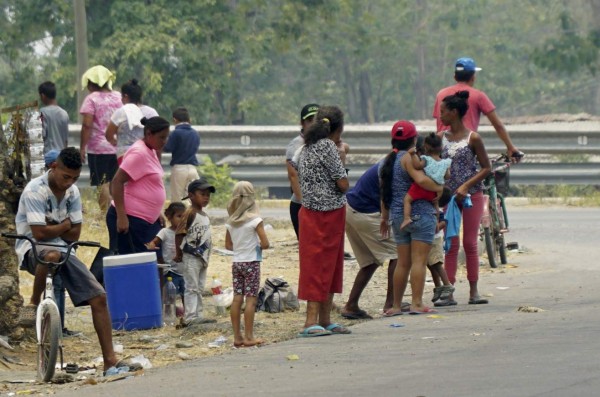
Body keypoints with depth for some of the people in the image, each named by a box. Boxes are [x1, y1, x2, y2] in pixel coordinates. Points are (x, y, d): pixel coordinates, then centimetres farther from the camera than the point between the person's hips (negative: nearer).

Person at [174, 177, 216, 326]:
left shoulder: (205, 216, 12)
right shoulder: (189, 213, -14)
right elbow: (179, 233, -15)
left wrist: (207, 256, 15)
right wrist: (178, 253, -13)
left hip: (203, 257, 9)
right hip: (191, 257, -9)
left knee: (199, 288, 13)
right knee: (192, 288, -8)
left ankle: (198, 315, 18)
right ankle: (189, 317, -8)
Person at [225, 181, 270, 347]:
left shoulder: (231, 221, 4)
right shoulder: (255, 220, -13)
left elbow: (228, 245, 12)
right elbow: (265, 243, -15)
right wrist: (258, 246, 5)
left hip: (236, 263, 5)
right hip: (251, 263, -5)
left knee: (237, 298, 7)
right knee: (251, 299, -3)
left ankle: (237, 337, 9)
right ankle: (248, 337, -4)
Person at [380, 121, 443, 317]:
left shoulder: (388, 161, 14)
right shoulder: (409, 158, -10)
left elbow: (385, 193, 19)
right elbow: (421, 180, -26)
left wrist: (385, 217, 26)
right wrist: (440, 188, -13)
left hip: (398, 216, 8)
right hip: (419, 214, -8)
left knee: (402, 262, 12)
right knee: (419, 260, -8)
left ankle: (396, 305, 14)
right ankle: (417, 303, -13)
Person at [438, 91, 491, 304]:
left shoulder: (472, 138, -8)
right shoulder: (441, 137, 4)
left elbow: (486, 168, -7)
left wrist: (466, 186, -16)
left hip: (471, 196, -3)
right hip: (449, 196, 3)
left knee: (470, 244, 1)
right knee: (451, 245, 2)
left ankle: (473, 291, 6)